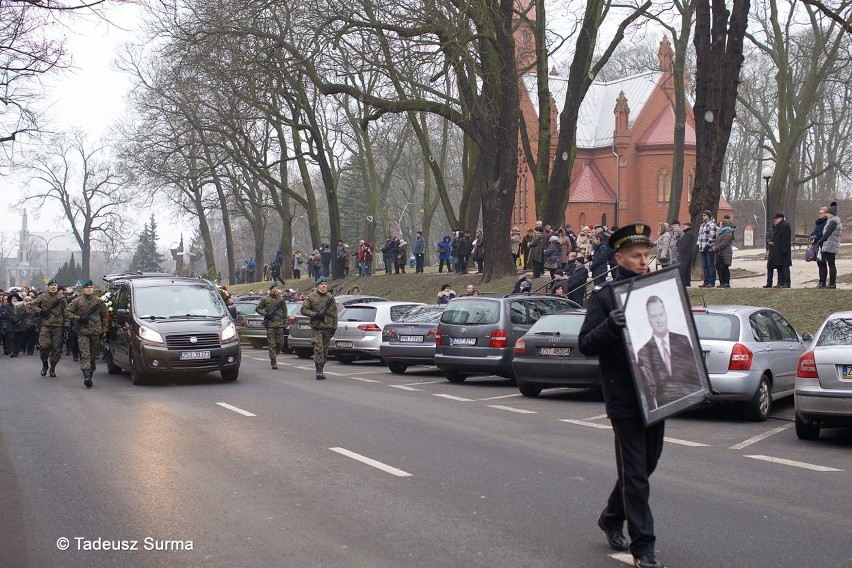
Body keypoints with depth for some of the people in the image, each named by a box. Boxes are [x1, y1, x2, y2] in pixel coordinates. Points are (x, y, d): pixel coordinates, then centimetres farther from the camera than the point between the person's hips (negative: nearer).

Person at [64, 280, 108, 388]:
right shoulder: (77, 301, 0)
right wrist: (78, 318, -12)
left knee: (93, 356, 8)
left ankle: (90, 376, 19)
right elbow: (67, 312, 1)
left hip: (96, 332, 3)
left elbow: (105, 315, 17)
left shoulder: (99, 301, 7)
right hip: (82, 332, -3)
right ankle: (86, 376, -24)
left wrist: (104, 329, 14)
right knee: (85, 355, -14)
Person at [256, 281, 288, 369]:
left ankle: (274, 355, 26)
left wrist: (285, 324, 8)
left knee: (280, 343, 1)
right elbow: (258, 309, 7)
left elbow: (285, 313, 14)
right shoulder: (265, 299, 2)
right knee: (272, 344, -4)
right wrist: (265, 314, -9)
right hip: (270, 324, -3)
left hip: (279, 324, 3)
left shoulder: (281, 299, 9)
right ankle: (273, 362, 1)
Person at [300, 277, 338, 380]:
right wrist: (316, 314, -14)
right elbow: (304, 310, -3)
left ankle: (320, 369, 19)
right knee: (318, 349, -13)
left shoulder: (330, 297, 10)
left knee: (325, 350, 8)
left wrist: (334, 326, 6)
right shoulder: (311, 297, -2)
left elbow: (334, 312, 13)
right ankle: (319, 371, -14)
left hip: (328, 328, 4)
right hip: (316, 328, -4)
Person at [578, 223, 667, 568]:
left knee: (646, 465, 17)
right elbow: (586, 345, -11)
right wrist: (610, 325, -29)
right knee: (635, 472, -4)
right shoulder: (604, 298, -5)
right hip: (625, 400, -6)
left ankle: (611, 519, 38)